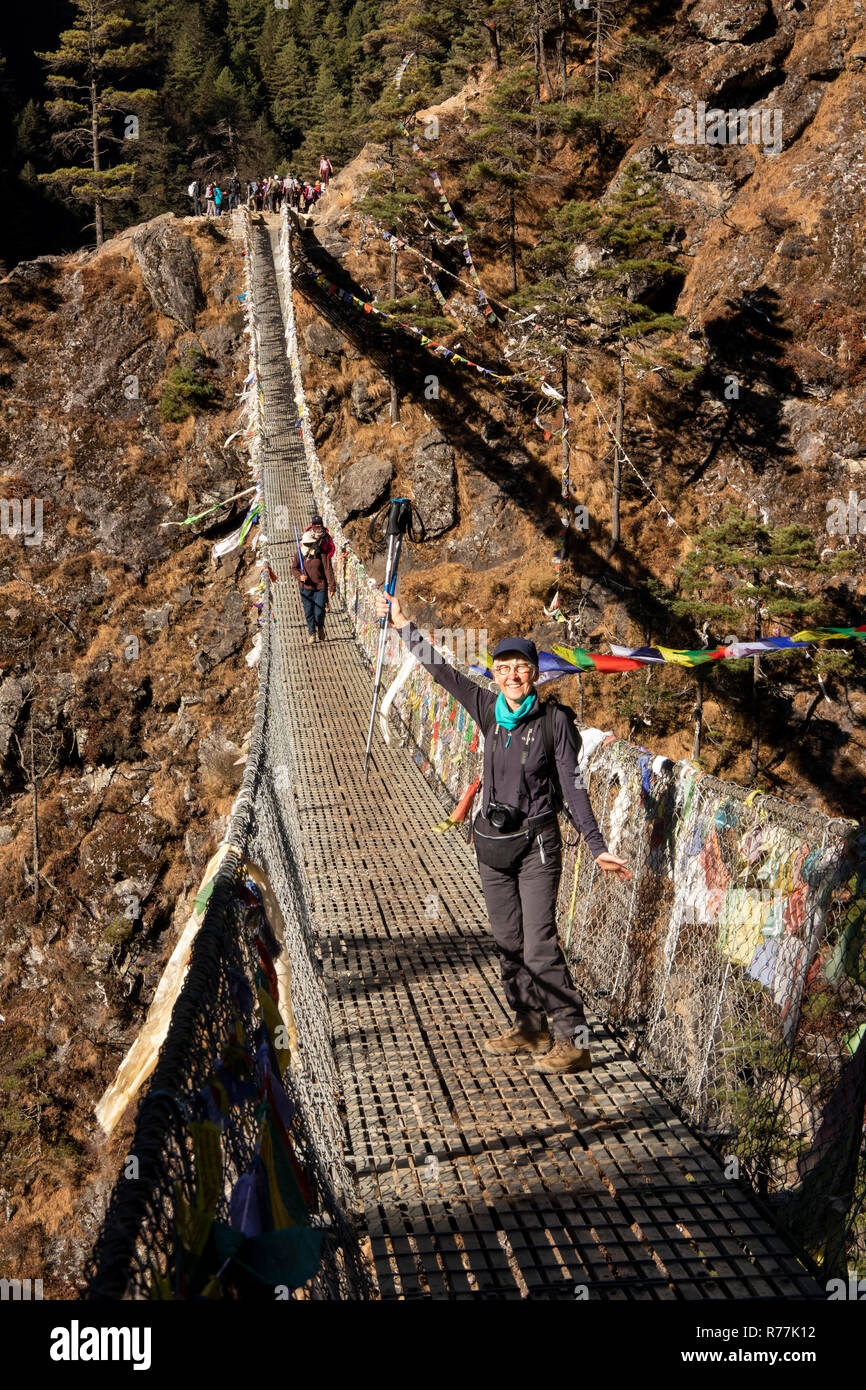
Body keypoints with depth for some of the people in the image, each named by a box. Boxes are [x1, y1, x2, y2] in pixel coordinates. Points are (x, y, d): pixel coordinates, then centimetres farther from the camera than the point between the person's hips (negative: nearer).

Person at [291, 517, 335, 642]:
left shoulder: (322, 555, -10)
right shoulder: (299, 555, -1)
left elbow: (328, 571, -8)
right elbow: (294, 568, 8)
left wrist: (331, 586, -11)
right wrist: (299, 576, -13)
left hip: (320, 587, -2)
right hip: (305, 588, 3)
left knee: (319, 612, -4)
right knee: (309, 612, 7)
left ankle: (320, 626, 28)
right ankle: (311, 633, 23)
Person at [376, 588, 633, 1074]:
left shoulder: (555, 721, -9)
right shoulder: (490, 711, 2)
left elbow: (574, 788, -8)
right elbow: (441, 670, 8)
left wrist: (598, 847, -12)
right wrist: (404, 624, 8)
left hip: (537, 845, -5)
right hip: (493, 844, 5)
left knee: (540, 947, -11)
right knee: (509, 944, 12)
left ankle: (574, 1042, -6)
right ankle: (530, 1028, 26)